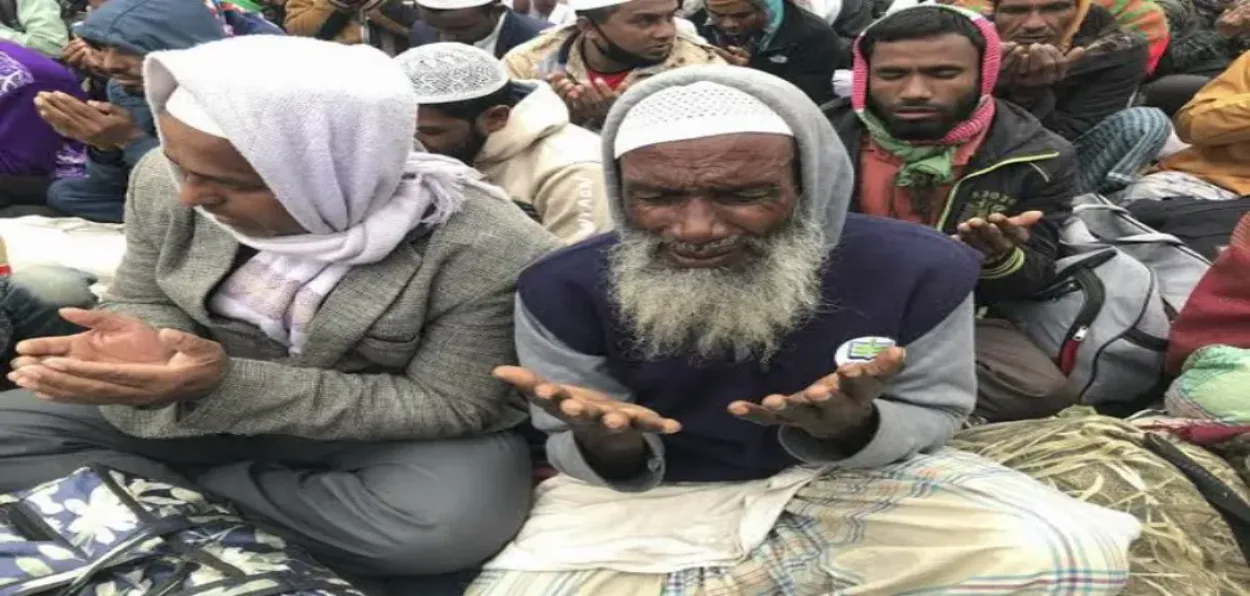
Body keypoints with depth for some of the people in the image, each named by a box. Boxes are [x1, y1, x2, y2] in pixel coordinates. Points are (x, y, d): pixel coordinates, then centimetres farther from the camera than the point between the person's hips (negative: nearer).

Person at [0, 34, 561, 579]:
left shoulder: (491, 251, -29)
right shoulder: (165, 182, -15)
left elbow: (448, 407, -24)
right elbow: (141, 301, 1)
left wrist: (231, 385, -34)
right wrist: (148, 345, -27)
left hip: (388, 432, -2)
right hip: (207, 403, 3)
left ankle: (181, 488, -11)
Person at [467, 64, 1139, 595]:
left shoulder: (919, 271, -15)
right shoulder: (562, 291, -15)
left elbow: (929, 421, -5)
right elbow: (600, 463, -5)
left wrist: (851, 425, -29)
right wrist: (607, 444, -31)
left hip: (856, 478, 1)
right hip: (650, 498, 0)